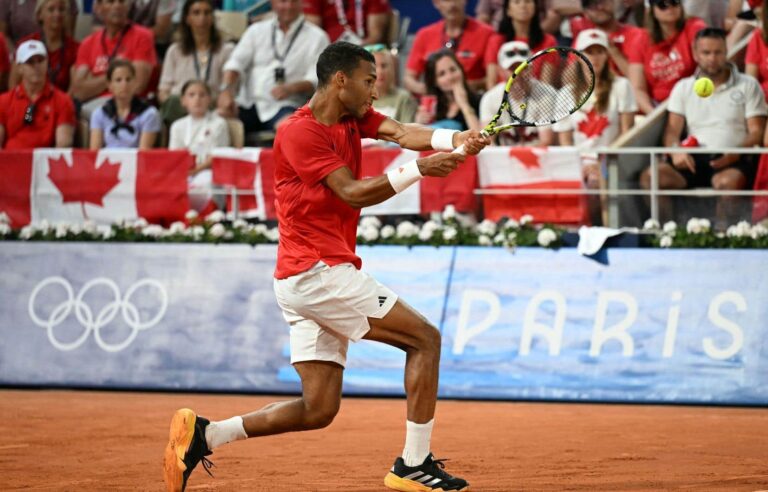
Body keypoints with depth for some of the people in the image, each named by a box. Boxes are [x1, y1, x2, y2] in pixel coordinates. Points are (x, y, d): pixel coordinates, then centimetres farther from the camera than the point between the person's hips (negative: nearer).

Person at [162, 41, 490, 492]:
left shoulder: (354, 118, 15)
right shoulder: (298, 132, -10)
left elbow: (401, 132, -4)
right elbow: (353, 192, -17)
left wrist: (456, 141, -23)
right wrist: (417, 170, -24)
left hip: (314, 278, 9)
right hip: (316, 270, -9)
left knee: (319, 408, 5)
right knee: (425, 338, -6)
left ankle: (202, 434, 6)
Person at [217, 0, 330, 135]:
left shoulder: (316, 37, 9)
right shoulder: (257, 30, 19)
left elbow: (317, 78, -1)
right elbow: (236, 62, 9)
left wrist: (291, 88, -21)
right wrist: (226, 90, -12)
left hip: (285, 105, -3)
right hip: (248, 104, 3)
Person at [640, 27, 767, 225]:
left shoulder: (748, 85, 10)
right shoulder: (683, 88, 18)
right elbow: (672, 130, 11)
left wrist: (734, 155, -17)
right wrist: (676, 150, -14)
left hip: (734, 161, -3)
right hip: (694, 159, 3)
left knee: (726, 181, -40)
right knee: (650, 177, -25)